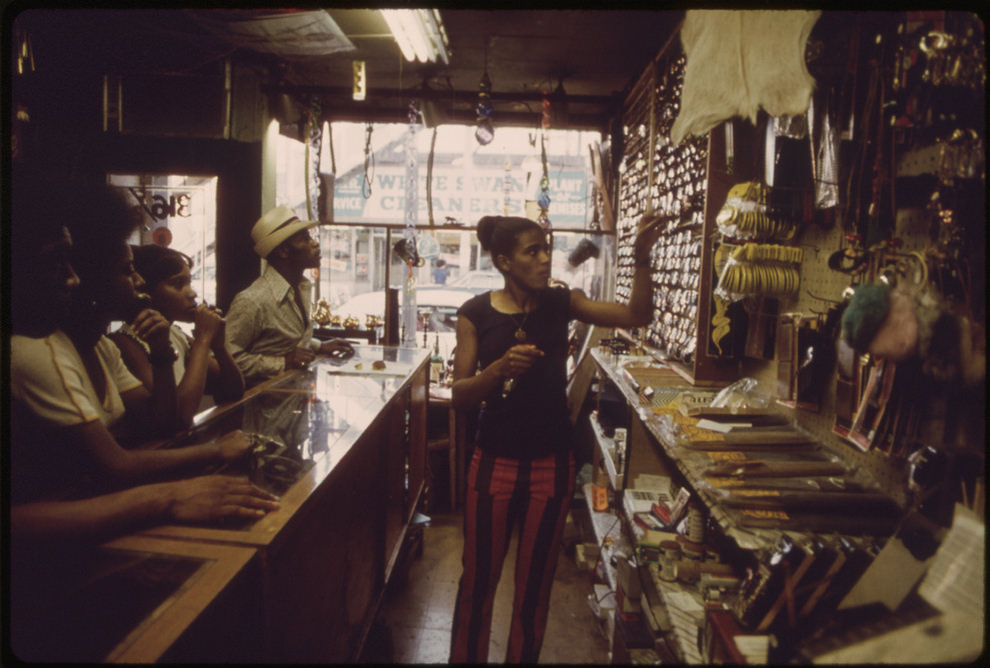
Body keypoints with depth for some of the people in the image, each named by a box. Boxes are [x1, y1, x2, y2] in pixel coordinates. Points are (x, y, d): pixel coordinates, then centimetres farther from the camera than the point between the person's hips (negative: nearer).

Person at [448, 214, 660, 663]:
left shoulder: (560, 303, -1)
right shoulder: (476, 313, -6)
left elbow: (637, 316, -9)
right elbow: (461, 395, -8)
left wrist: (641, 261, -23)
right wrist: (501, 366, -25)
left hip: (552, 464, 2)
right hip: (494, 462, -1)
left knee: (534, 585, 15)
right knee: (477, 581, 11)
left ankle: (523, 657, 36)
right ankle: (465, 657, 34)